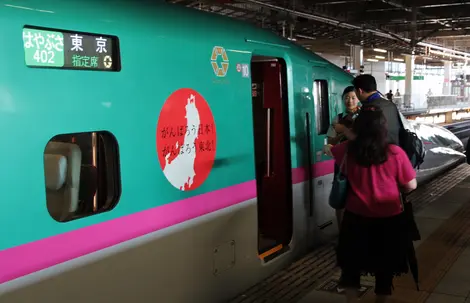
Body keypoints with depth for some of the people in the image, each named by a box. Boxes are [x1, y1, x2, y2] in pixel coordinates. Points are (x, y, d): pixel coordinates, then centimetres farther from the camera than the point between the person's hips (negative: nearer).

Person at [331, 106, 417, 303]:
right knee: (385, 265, 19)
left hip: (356, 218, 1)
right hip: (389, 219, -1)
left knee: (352, 263, 18)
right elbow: (411, 185, -8)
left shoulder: (347, 151, -10)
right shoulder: (395, 153, -17)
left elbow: (331, 149, 14)